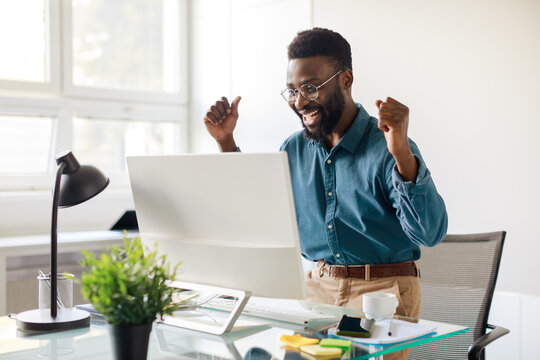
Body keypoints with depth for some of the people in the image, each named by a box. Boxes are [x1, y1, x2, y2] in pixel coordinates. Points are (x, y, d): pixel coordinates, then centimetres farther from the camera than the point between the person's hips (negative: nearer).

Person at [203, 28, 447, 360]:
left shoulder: (386, 148, -10)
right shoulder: (294, 150, 8)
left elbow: (431, 234, -20)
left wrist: (402, 154, -33)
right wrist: (226, 143, 11)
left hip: (382, 293, -4)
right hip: (316, 287, 4)